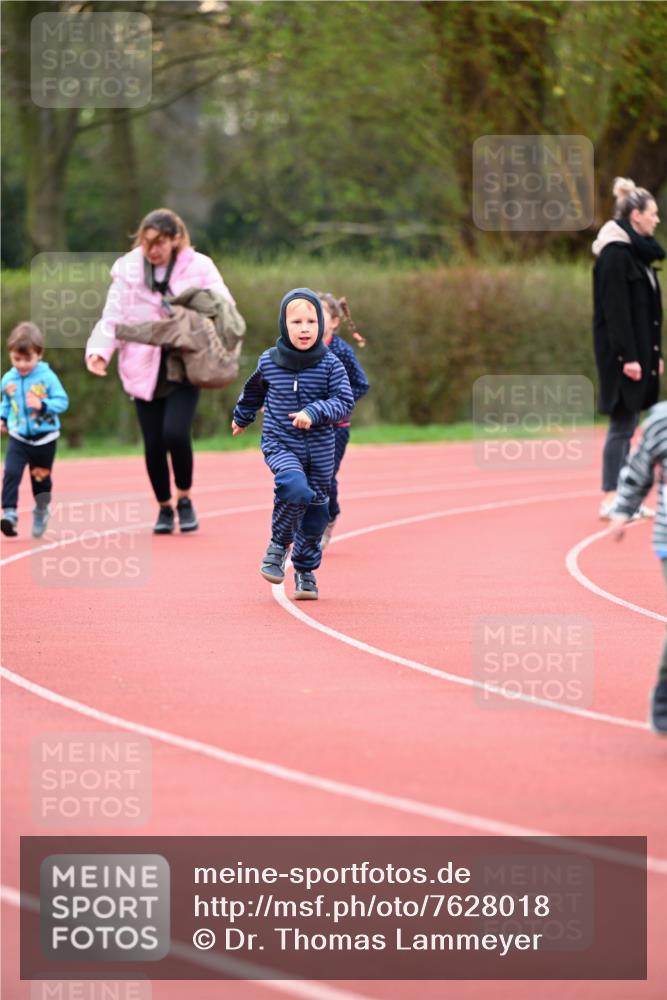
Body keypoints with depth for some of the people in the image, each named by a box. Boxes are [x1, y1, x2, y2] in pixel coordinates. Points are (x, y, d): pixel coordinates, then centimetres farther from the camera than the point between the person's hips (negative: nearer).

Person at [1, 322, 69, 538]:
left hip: (44, 439, -1)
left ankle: (41, 512, 38)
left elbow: (62, 401, -13)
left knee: (41, 479, 15)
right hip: (18, 438, 1)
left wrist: (43, 405, -27)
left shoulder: (47, 377, -13)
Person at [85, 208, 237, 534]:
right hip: (144, 370, 2)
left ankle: (184, 500, 6)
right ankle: (164, 508, 23)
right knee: (154, 444, 2)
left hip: (184, 368, -2)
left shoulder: (198, 267, -2)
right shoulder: (128, 270, 1)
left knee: (175, 432, -18)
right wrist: (99, 350, -15)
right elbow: (113, 317, 2)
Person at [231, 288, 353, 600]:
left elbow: (344, 402, -10)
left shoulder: (330, 364, -7)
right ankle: (279, 544, -4)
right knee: (296, 489, -28)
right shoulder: (269, 362, -4)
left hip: (319, 450, 2)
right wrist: (242, 417, 32)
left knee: (315, 510, 9)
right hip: (280, 444, -2)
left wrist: (314, 412, -26)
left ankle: (305, 569, 29)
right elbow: (254, 390, 16)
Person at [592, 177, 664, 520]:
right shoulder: (615, 253, -14)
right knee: (622, 425, -6)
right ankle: (610, 499, -2)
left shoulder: (636, 251, 15)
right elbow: (615, 309, -19)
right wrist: (628, 357, -22)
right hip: (621, 352, -9)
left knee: (627, 426, 10)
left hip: (639, 351, 9)